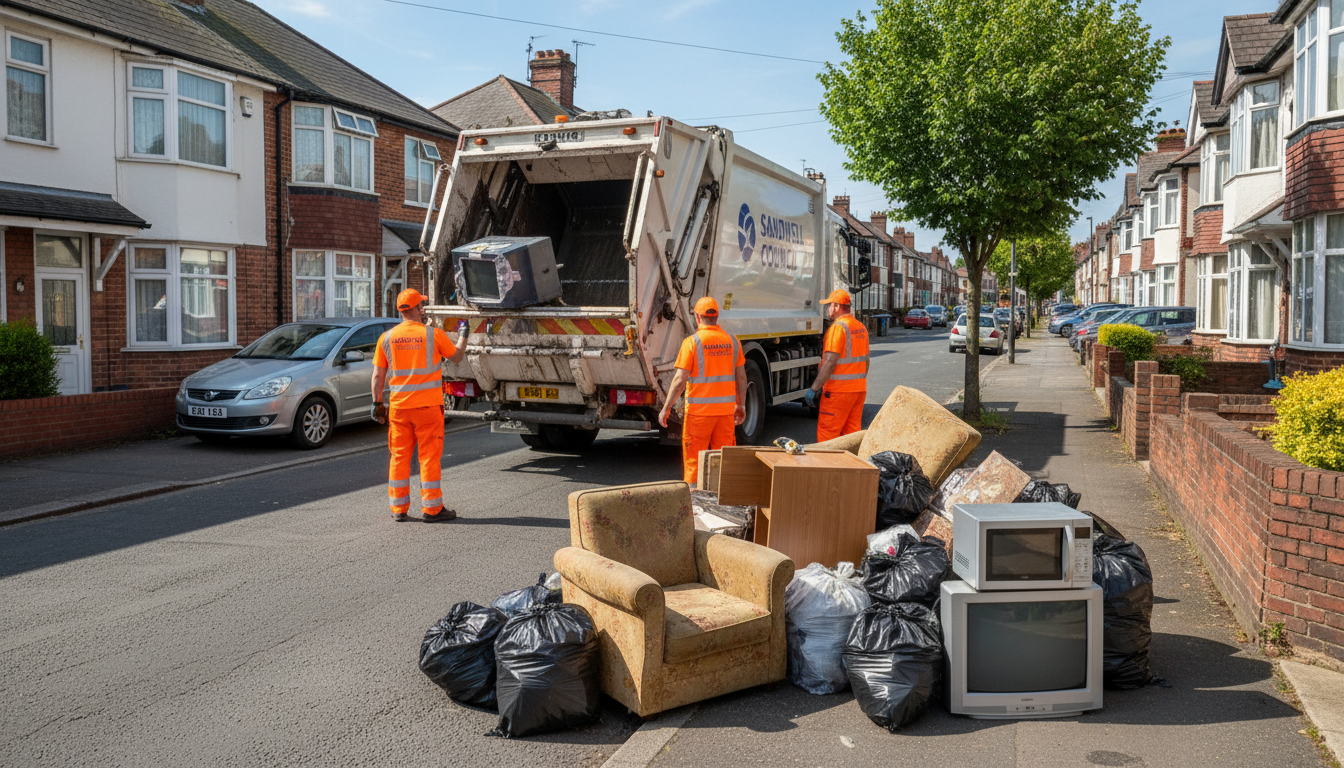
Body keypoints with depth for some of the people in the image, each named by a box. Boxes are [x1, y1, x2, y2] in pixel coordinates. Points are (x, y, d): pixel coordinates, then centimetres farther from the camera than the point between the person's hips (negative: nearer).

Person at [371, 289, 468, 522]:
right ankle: (432, 509, 6)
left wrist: (377, 403, 12)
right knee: (429, 456, 3)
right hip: (428, 406, -3)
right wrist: (463, 335, 26)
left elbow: (378, 376, 3)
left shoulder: (387, 338, 2)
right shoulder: (434, 335, -6)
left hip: (399, 407, 3)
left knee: (399, 457, 10)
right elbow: (457, 356, 9)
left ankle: (398, 508, 16)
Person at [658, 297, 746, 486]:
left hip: (699, 409, -4)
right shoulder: (732, 341, 5)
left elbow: (680, 380, -11)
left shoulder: (692, 342, -8)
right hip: (726, 408, 4)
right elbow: (741, 377, 9)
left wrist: (666, 408, -5)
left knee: (694, 458, 5)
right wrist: (740, 405, 20)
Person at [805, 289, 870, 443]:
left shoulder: (838, 327, -14)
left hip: (839, 390, -8)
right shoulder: (861, 327, 13)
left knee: (827, 432, -2)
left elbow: (830, 362, -20)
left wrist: (814, 388, -18)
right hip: (859, 389, 9)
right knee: (853, 432, 11)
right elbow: (865, 361, 18)